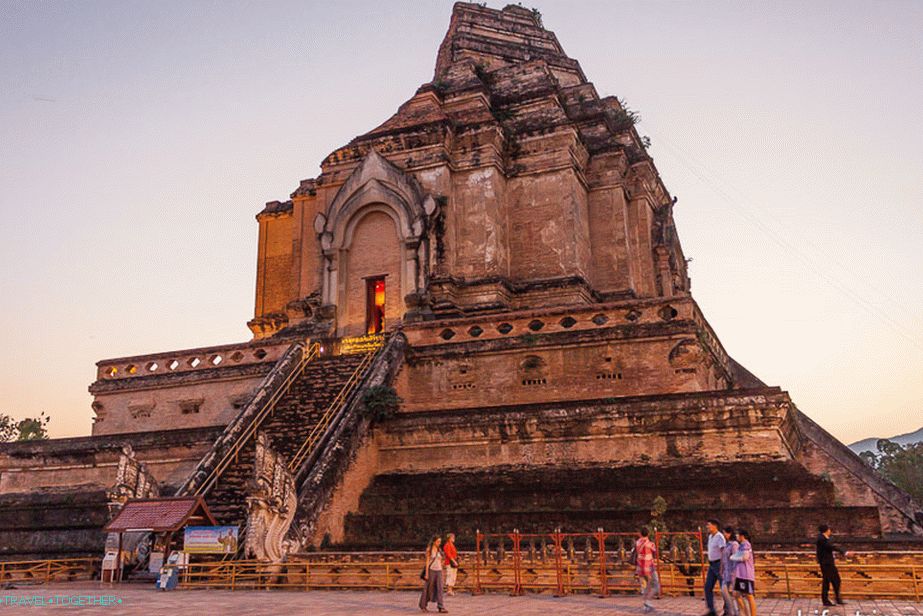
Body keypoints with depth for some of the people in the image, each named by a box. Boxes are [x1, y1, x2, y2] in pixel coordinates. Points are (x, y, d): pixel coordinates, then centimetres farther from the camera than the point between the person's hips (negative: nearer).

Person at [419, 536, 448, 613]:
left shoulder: (439, 550, 10)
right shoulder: (429, 550, -6)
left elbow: (440, 562, 14)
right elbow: (427, 562, -9)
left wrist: (441, 573, 13)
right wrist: (426, 573, -14)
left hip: (438, 571, 5)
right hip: (431, 570, -5)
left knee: (440, 588, -7)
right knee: (428, 589, 5)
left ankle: (441, 607, -10)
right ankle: (423, 606, 22)